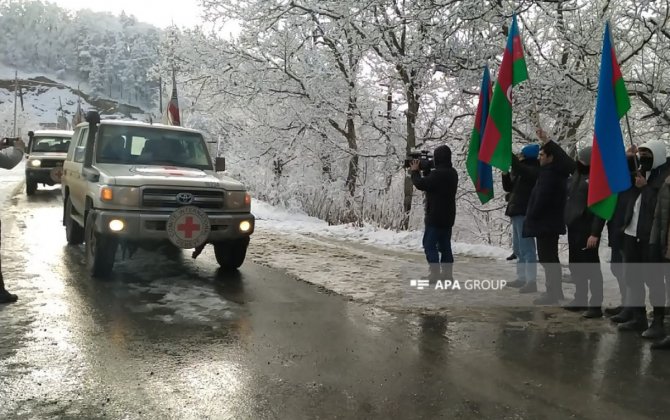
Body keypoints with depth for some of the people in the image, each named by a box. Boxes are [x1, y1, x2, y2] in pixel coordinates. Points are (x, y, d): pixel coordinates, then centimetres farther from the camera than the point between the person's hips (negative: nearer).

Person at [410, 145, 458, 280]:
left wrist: (415, 172, -2)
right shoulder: (452, 173, 12)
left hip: (435, 217, -9)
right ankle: (447, 274, 12)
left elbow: (421, 184, -18)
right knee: (445, 246, 11)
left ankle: (435, 274, -7)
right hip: (447, 217, 9)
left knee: (429, 245, -4)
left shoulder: (438, 174, -20)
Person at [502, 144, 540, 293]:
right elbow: (509, 187, 19)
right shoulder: (520, 171, 17)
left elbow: (520, 168, -30)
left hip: (525, 213, -10)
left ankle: (531, 281, -11)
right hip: (517, 212, 10)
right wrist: (505, 173, 3)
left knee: (527, 247, -12)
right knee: (518, 248, 14)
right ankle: (522, 278, 22)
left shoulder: (534, 170, -9)